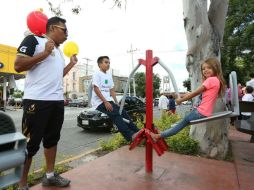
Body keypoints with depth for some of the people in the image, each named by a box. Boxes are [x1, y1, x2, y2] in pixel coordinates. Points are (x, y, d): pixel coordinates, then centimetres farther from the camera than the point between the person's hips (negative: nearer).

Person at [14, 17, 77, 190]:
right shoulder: (33, 40, -1)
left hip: (57, 101, 8)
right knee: (30, 143, 1)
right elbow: (18, 66, -12)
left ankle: (50, 176, 30)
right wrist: (45, 53, -16)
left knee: (52, 138, 14)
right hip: (37, 101, -8)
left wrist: (71, 64, 19)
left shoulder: (59, 51, 21)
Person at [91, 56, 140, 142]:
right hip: (99, 102, -7)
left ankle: (137, 132, -7)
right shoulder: (97, 74, -5)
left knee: (123, 113, -7)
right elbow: (96, 89, -15)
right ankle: (130, 136, -32)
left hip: (108, 101, 7)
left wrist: (116, 102, 8)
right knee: (116, 114, -25)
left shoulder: (109, 75, 17)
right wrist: (105, 102, -20)